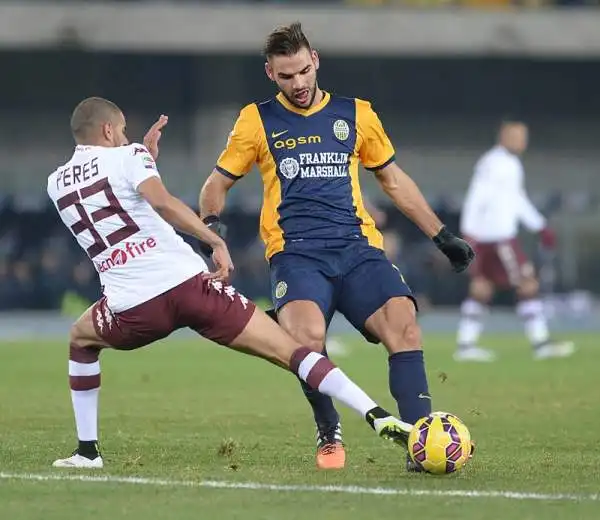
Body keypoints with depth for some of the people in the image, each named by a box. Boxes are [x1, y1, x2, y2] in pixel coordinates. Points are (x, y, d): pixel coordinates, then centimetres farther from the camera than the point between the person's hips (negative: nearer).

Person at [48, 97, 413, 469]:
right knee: (289, 352, -3)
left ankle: (87, 451, 29)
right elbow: (161, 202, -15)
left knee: (81, 340, 36)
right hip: (187, 282, -3)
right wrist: (216, 241, -18)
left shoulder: (57, 184, 19)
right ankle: (378, 417, -19)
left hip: (133, 307, 3)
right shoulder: (125, 157, 6)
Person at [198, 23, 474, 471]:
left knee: (404, 324, -25)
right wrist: (210, 225, -3)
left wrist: (442, 236, 22)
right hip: (295, 252, -2)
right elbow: (217, 185, 18)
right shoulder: (258, 121, 11)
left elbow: (395, 181, 25)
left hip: (357, 246, 2)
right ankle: (329, 434, -8)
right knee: (307, 336, -31)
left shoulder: (355, 114, 15)